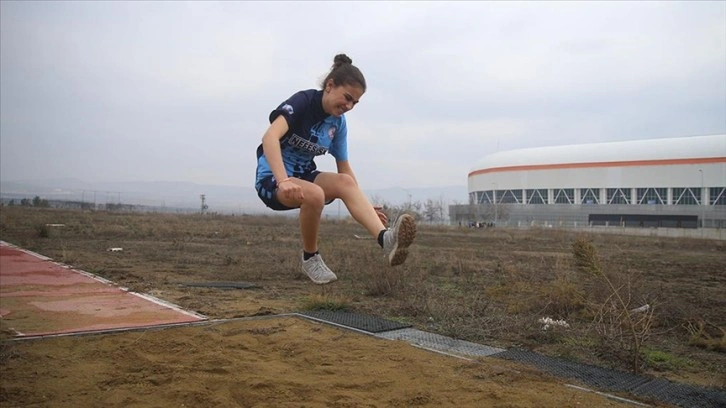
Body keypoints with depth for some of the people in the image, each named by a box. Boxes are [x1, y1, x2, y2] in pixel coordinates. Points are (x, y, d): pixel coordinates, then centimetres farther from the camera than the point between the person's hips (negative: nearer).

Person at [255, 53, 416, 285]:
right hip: (273, 178, -6)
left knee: (345, 182, -24)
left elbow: (344, 169, 8)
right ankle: (310, 258, -12)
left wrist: (365, 205, 2)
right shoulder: (303, 101, -17)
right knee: (314, 194, -36)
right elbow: (270, 137, -34)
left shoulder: (338, 123, 2)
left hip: (305, 176, 6)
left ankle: (386, 240, -42)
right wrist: (284, 181, -47)